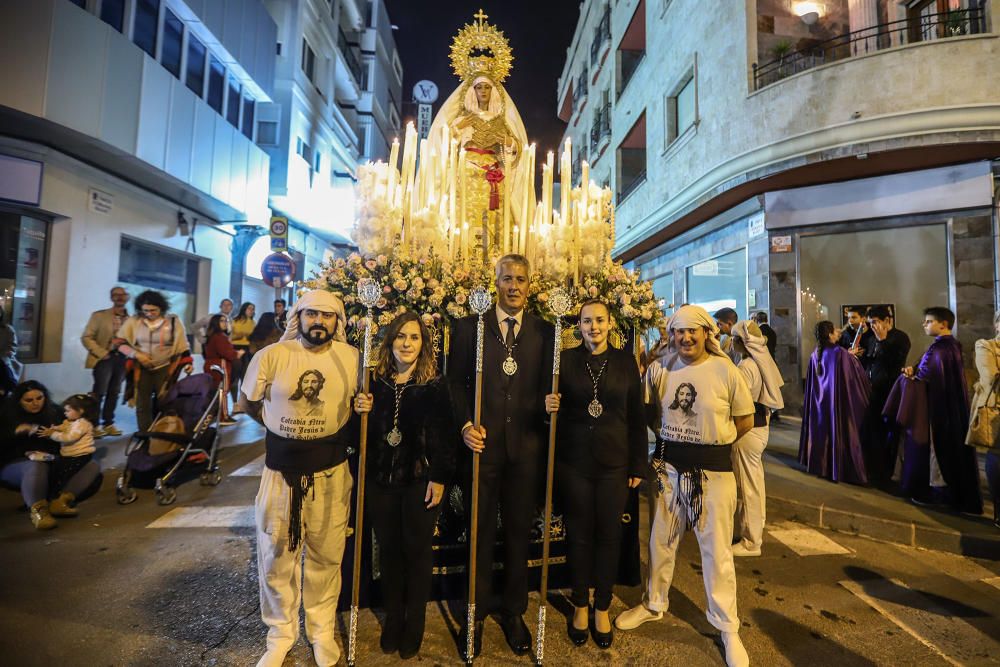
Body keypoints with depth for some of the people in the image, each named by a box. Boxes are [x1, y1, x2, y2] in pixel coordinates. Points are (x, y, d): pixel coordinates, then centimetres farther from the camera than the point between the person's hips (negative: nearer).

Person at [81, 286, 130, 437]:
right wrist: (102, 353, -10)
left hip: (122, 359, 3)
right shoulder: (99, 315, 1)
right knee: (99, 392, -1)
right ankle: (94, 425, 10)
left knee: (114, 393, 10)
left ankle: (108, 423, 20)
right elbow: (86, 337, -2)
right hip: (105, 358, -3)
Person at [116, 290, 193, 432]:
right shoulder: (133, 321, -4)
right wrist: (136, 354, -14)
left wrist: (187, 362, -10)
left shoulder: (173, 321, -6)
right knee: (142, 404, 6)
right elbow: (119, 342, 1)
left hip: (165, 368, -1)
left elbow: (183, 345, -1)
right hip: (141, 368, 2)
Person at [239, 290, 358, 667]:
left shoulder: (350, 357, -5)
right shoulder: (272, 356, -8)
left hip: (331, 473, 0)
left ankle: (321, 629, 37)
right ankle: (281, 632, 38)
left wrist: (347, 424, -9)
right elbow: (249, 401, 7)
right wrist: (281, 427, 8)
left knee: (326, 556, 14)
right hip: (282, 472, 0)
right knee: (276, 556, 14)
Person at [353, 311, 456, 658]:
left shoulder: (436, 384, -8)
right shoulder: (375, 381, 0)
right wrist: (362, 411, -13)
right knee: (388, 549, 16)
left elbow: (445, 435, -8)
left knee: (417, 551, 11)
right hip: (381, 479, 3)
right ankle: (392, 618, 37)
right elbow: (363, 433, 8)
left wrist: (439, 478, -10)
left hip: (421, 481, -3)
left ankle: (414, 624, 31)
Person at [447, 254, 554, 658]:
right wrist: (465, 424, -11)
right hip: (482, 442, -1)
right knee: (480, 531, 13)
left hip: (526, 446, 1)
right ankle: (476, 613, 34)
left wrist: (549, 405, -15)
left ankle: (514, 612, 36)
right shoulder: (470, 326, 1)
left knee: (519, 532, 15)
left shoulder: (544, 332, 4)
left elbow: (548, 388, 6)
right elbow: (455, 380, 0)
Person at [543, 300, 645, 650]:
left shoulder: (625, 361, 0)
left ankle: (602, 608, 33)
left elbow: (637, 417, 2)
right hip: (573, 462, 0)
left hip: (614, 462, 1)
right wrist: (548, 405, -18)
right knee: (579, 534, 11)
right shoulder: (566, 359, -2)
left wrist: (638, 465, 2)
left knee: (609, 535, 11)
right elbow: (553, 405, 6)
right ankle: (580, 605, 33)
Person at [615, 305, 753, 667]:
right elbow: (647, 413, 12)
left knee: (717, 549, 8)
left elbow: (745, 420, 0)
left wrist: (713, 444, 1)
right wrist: (671, 439, 4)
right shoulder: (659, 368, -1)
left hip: (713, 471, -3)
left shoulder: (725, 370, -8)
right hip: (668, 466, 3)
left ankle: (727, 627, 29)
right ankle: (654, 604, 38)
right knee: (660, 540, 16)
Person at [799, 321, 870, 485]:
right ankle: (840, 469, 10)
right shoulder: (841, 353, -15)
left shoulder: (815, 355, 2)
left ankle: (820, 465, 24)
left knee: (822, 432, 15)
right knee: (839, 433, 3)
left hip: (820, 402, 6)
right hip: (838, 401, -6)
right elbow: (858, 378, -10)